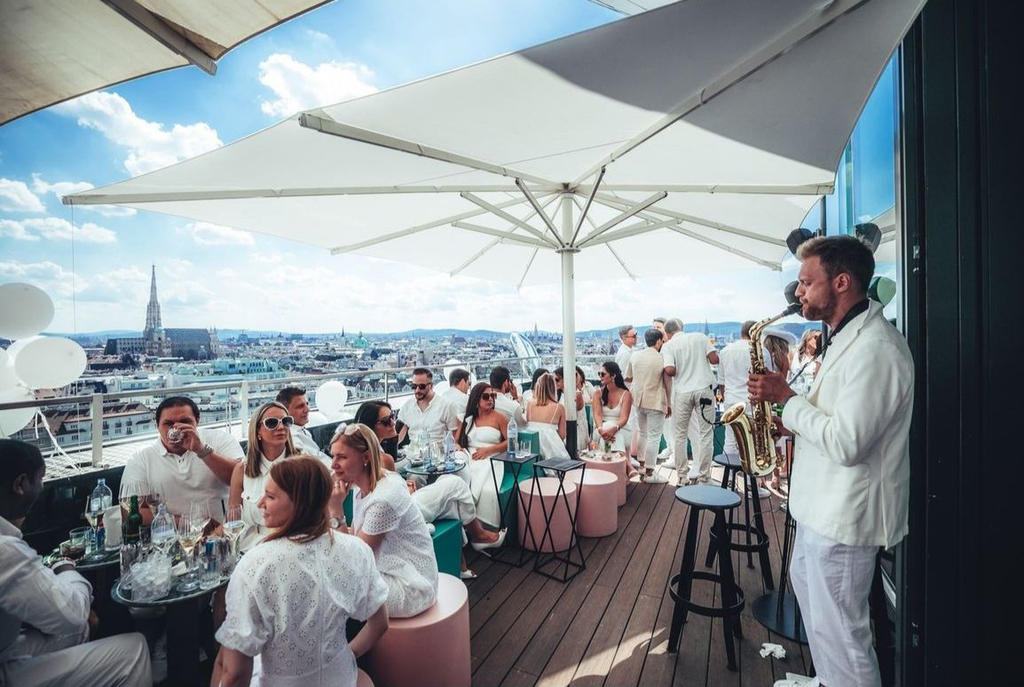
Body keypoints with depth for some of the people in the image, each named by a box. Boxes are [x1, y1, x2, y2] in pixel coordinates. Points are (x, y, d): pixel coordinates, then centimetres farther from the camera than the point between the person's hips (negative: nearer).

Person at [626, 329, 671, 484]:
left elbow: (628, 378, 13)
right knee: (654, 437, 0)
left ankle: (642, 465, 30)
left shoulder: (635, 357, 3)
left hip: (638, 401, 6)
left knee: (642, 433, 20)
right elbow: (667, 383, -5)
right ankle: (649, 473, 3)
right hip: (655, 403, -6)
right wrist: (669, 404, 5)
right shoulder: (662, 359, -11)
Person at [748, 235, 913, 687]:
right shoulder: (847, 335, 9)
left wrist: (786, 398, -19)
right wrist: (795, 421, 3)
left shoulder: (874, 349, -25)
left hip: (843, 514, -11)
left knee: (837, 627, 5)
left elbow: (845, 443, -28)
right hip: (823, 502, 11)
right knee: (805, 583, 27)